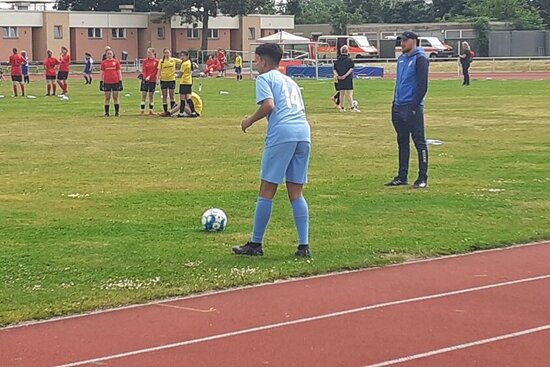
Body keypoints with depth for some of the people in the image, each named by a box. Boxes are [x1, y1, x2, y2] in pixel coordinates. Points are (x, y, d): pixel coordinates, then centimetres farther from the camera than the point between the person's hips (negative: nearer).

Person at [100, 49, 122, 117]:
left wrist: (120, 81, -1)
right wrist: (101, 82, 3)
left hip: (115, 82, -1)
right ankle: (106, 113, 8)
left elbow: (119, 72, 5)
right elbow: (102, 73, 9)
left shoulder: (116, 61, 4)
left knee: (116, 98, 3)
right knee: (107, 98, 4)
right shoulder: (103, 62, 7)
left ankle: (117, 112, 8)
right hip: (107, 83, 1)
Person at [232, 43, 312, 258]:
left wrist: (250, 121, 4)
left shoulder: (265, 78, 6)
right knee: (296, 192, 10)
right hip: (304, 133, 7)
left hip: (282, 134, -7)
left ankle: (256, 244, 5)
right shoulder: (290, 81, 29)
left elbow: (269, 105, -10)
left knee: (267, 190, 0)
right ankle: (304, 246, 3)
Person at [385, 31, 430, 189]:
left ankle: (423, 178, 0)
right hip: (399, 108, 8)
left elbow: (422, 85, -13)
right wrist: (395, 105, 15)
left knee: (419, 142, -3)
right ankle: (402, 176, 18)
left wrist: (414, 107, -17)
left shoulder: (420, 59, -8)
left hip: (413, 108, -8)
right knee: (402, 143, 12)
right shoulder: (401, 59, 16)